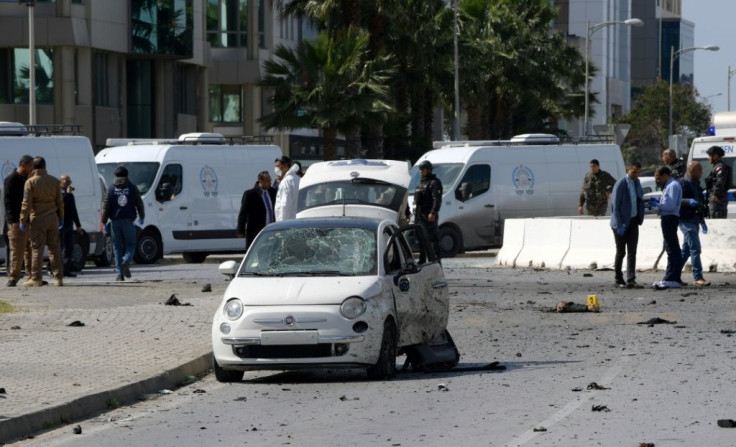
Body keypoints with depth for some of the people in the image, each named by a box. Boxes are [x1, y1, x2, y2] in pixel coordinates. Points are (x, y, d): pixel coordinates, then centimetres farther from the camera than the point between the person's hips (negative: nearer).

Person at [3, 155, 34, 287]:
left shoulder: (28, 180, 18)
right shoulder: (11, 180, -7)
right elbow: (8, 201, -13)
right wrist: (14, 220, -20)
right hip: (17, 221, -8)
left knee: (31, 250, 8)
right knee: (17, 250, -9)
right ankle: (13, 278, -6)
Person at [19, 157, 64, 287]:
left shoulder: (30, 182, -8)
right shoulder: (54, 181, 6)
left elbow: (27, 203, -10)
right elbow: (60, 201, 9)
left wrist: (23, 221, -6)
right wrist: (61, 218, 17)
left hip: (38, 219, -4)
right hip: (52, 218, 4)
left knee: (37, 248, -3)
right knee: (54, 247, 9)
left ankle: (36, 278, -5)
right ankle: (58, 278, 10)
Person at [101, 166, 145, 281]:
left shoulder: (111, 189, 3)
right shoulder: (132, 188, 3)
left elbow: (106, 207, 1)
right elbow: (139, 204, 9)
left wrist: (104, 222, 7)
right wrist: (141, 217, 25)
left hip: (115, 221, 1)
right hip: (128, 221, -1)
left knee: (117, 247, 6)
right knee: (130, 245, 9)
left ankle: (120, 274, 1)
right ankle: (126, 262, -22)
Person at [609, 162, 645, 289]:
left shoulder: (637, 182, 8)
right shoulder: (620, 184, -13)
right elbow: (615, 206, -15)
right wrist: (619, 225, -19)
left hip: (633, 221, 6)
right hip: (622, 223, -6)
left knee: (632, 252, -2)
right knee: (621, 252, 4)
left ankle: (631, 280, -5)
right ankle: (619, 279, 17)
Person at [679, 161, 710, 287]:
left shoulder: (696, 184, 18)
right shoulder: (683, 183, -11)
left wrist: (702, 221, 25)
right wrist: (689, 201, -30)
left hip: (694, 219, 9)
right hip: (686, 220, -9)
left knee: (686, 250, 12)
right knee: (695, 248, -14)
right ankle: (697, 278, -15)